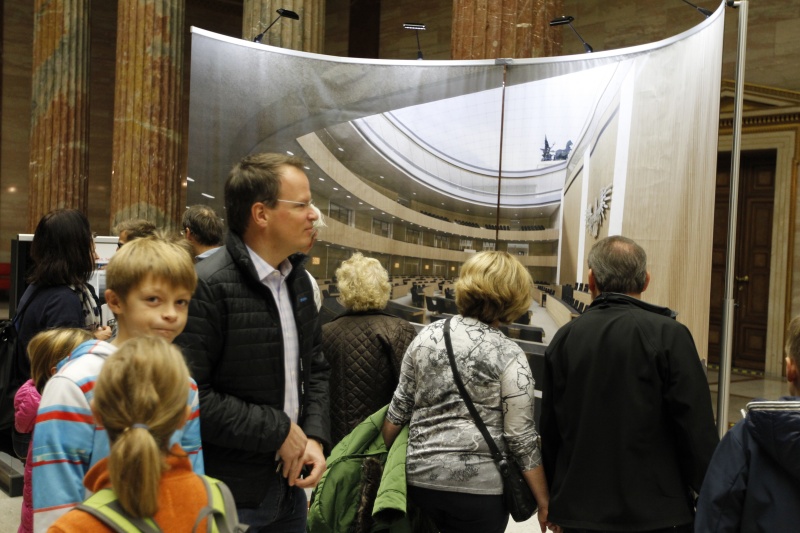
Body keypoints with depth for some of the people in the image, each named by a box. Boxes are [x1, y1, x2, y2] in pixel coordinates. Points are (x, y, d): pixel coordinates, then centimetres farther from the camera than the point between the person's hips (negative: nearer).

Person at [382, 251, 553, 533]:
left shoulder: (427, 336, 1)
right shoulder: (509, 355, -10)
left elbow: (400, 407, 5)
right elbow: (521, 438, -10)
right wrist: (544, 502, 0)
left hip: (421, 478, 4)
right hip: (480, 486, -3)